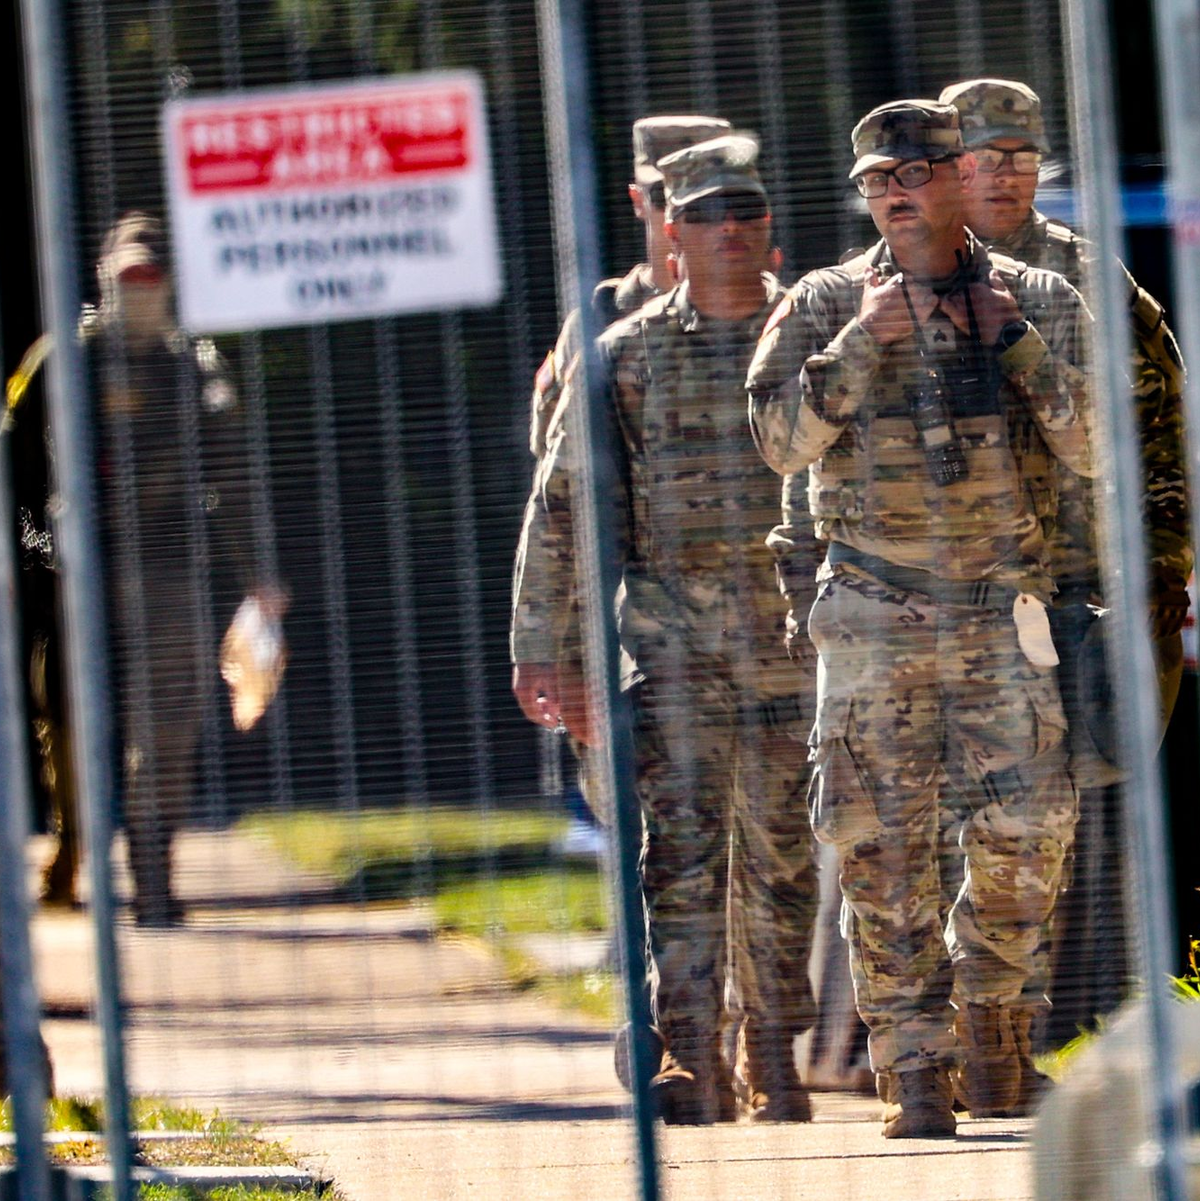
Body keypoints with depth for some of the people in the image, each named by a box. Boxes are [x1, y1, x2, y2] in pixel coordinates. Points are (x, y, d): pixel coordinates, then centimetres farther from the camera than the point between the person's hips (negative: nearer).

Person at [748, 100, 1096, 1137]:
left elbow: (1093, 448, -1)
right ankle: (915, 1069, 1)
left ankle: (989, 995, 20)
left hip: (1004, 611, 1)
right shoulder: (825, 307, 5)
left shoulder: (1040, 303, 6)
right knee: (884, 845, -5)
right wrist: (861, 343, -15)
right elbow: (782, 440, -6)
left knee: (1029, 827, -6)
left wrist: (1016, 344, -10)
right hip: (875, 614, 0)